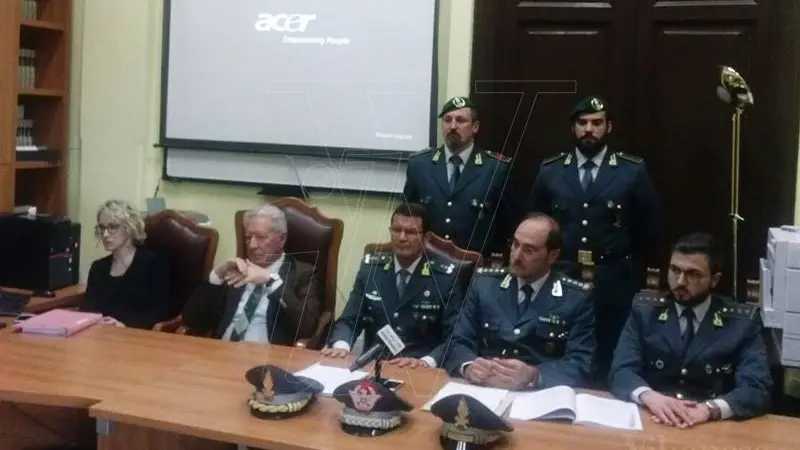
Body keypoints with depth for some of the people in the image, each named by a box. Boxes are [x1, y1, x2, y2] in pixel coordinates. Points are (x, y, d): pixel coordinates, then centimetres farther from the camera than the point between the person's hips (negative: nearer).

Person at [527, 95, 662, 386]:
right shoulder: (550, 171, 5)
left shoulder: (634, 171, -1)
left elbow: (650, 231, 4)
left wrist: (629, 272, 2)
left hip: (613, 287, -1)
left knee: (608, 367, 5)